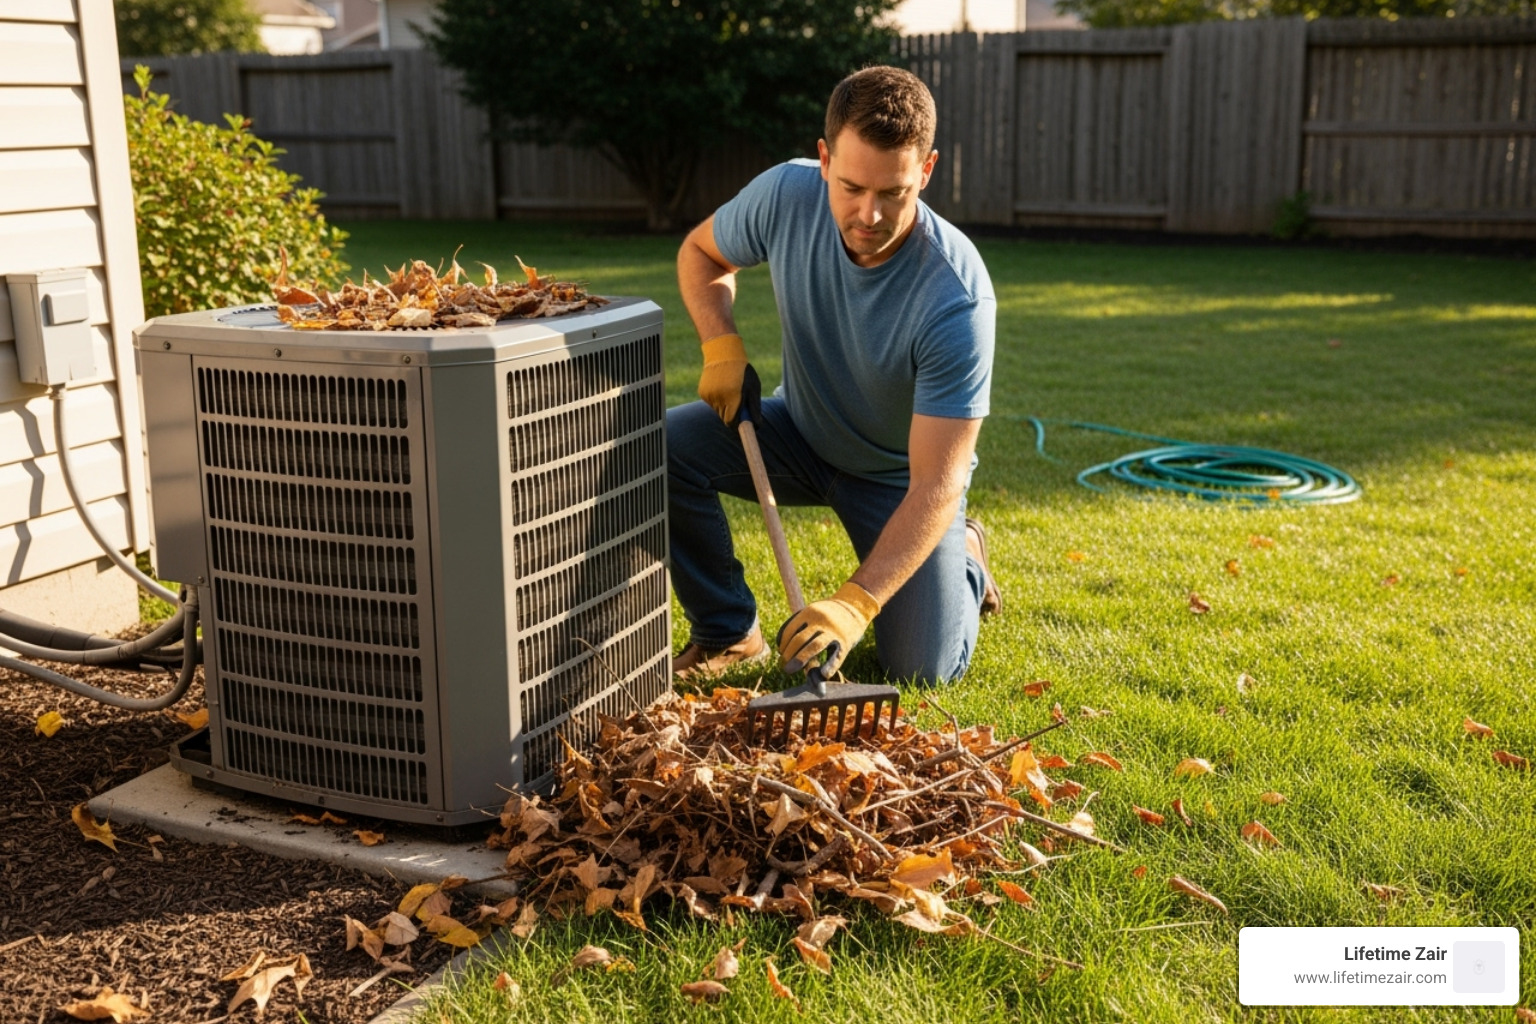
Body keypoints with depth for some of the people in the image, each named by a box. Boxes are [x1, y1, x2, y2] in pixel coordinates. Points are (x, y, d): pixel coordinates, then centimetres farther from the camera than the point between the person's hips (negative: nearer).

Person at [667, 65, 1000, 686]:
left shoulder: (958, 297, -34)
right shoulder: (786, 194, -23)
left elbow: (935, 485, -35)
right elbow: (700, 254, 2)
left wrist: (854, 605, -46)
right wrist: (721, 346, -17)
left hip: (899, 471, -3)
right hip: (802, 430, 3)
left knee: (923, 668, -13)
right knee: (662, 448, -25)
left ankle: (964, 559, 23)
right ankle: (728, 633, -2)